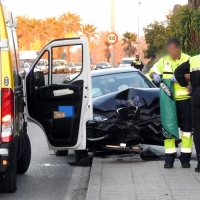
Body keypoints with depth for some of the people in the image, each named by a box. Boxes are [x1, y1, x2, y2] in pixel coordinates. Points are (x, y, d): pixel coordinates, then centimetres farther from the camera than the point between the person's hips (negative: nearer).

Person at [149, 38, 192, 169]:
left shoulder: (187, 60, -4)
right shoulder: (164, 60, 8)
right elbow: (153, 71, 16)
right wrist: (155, 76, -7)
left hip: (184, 100, -3)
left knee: (186, 129, 3)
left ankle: (185, 159, 10)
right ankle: (169, 159, 8)